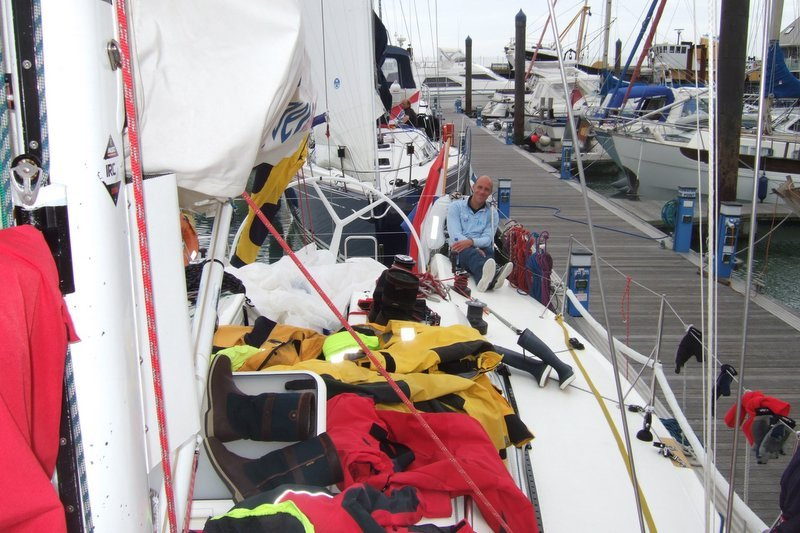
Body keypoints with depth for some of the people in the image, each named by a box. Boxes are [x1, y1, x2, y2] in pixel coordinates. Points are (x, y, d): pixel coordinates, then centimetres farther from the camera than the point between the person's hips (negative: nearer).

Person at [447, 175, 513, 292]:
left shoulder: (492, 213, 15)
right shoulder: (456, 206, 9)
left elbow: (487, 239, 0)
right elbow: (455, 234, -5)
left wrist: (471, 242, -23)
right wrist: (476, 249, -20)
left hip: (483, 248, 2)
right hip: (460, 249, -2)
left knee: (489, 252, -34)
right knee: (470, 252, -38)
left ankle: (487, 280, -72)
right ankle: (491, 275, -75)